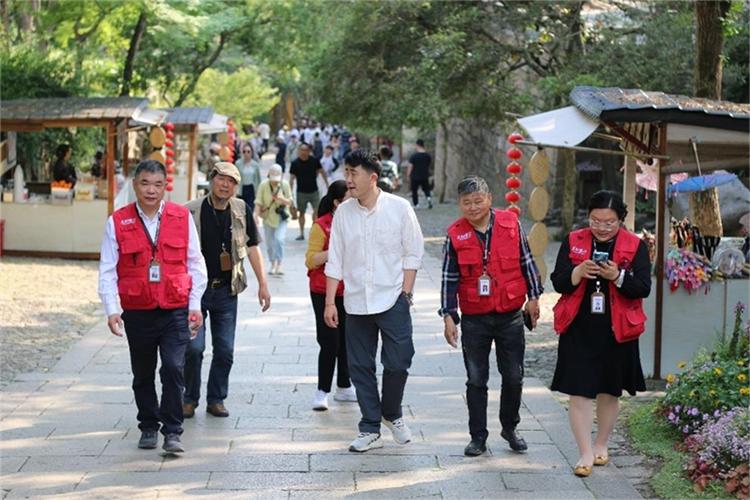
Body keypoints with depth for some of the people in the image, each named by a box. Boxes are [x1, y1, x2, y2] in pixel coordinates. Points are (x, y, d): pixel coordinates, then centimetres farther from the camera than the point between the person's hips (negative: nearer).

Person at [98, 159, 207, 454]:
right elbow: (107, 270, -1)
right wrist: (112, 310, -10)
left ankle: (172, 432, -4)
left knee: (173, 368, -13)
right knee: (143, 374, 13)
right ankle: (149, 428, 29)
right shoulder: (118, 222, -1)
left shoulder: (182, 217, 1)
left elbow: (195, 264, 6)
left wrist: (195, 305, 1)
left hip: (175, 311, -1)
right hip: (137, 312, 1)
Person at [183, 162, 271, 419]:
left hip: (227, 290, 3)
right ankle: (189, 399, 11)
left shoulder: (242, 210, 3)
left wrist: (263, 285, 7)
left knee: (225, 350, 5)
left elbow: (252, 248, 10)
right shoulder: (191, 211, -6)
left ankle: (216, 399, 18)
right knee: (194, 347, -7)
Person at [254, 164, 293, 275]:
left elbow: (290, 202, -2)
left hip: (281, 217, -1)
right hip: (268, 217, 1)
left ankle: (279, 265, -12)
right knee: (269, 243, 8)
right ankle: (273, 264, 27)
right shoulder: (263, 185, -10)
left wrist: (282, 200, -23)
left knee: (279, 239, -18)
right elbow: (258, 202, -11)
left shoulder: (285, 185, -7)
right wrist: (256, 214, -25)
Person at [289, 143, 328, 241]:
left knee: (317, 211, -8)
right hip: (301, 192, 0)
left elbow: (322, 171, 8)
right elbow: (292, 178, -4)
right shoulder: (295, 163, -7)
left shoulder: (315, 161, -5)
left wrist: (327, 184, 11)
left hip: (314, 191, 0)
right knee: (301, 212, 7)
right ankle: (302, 234, 17)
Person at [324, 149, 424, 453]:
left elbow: (413, 254, 1)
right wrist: (329, 302, 3)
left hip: (392, 299, -3)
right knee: (360, 366, 5)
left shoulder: (398, 208, -4)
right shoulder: (343, 213, 3)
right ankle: (370, 430, 15)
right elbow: (335, 261, 7)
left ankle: (392, 414, 23)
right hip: (356, 302, 3)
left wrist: (405, 293, -5)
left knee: (398, 362, -5)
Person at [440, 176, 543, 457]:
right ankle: (478, 437, 15)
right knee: (476, 381, 5)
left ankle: (510, 428, 27)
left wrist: (533, 297, 8)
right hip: (474, 320, -1)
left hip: (510, 317, 1)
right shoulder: (455, 235, -4)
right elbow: (449, 279, 0)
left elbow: (526, 261, 7)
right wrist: (448, 317, -3)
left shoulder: (510, 224, -3)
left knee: (513, 377, 9)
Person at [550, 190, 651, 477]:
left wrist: (617, 276, -24)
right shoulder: (573, 242, 2)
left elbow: (643, 288, -7)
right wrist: (578, 272, -21)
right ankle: (586, 454, -1)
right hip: (578, 330, 0)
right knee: (579, 391, -6)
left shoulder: (635, 246, -1)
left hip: (616, 331, 0)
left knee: (609, 392, 13)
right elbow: (558, 282, 0)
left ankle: (601, 445, 31)